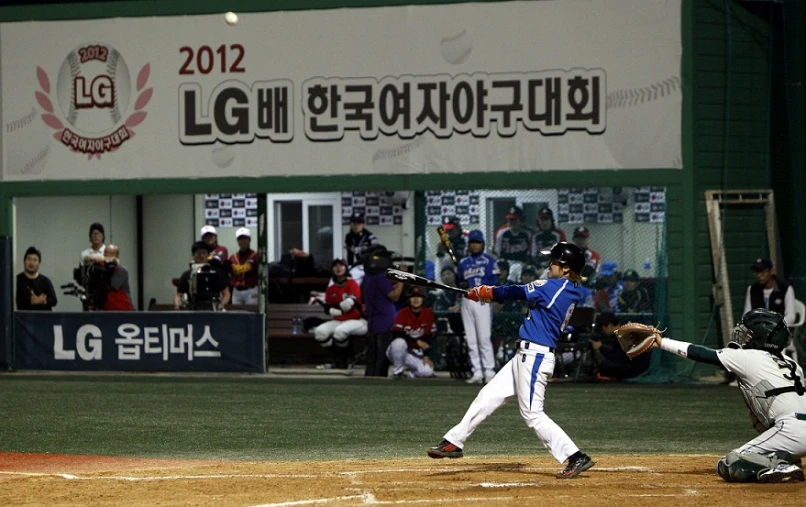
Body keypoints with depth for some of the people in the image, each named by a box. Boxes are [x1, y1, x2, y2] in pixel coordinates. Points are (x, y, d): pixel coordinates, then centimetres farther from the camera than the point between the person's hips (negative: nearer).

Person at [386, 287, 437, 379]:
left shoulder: (428, 313, -1)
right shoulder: (403, 313, -10)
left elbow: (429, 337, -1)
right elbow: (397, 336, -19)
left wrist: (426, 356, -9)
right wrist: (417, 342, -23)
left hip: (416, 355, 2)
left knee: (427, 371, -25)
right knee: (399, 342, -38)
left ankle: (407, 374, 7)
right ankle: (398, 372, -16)